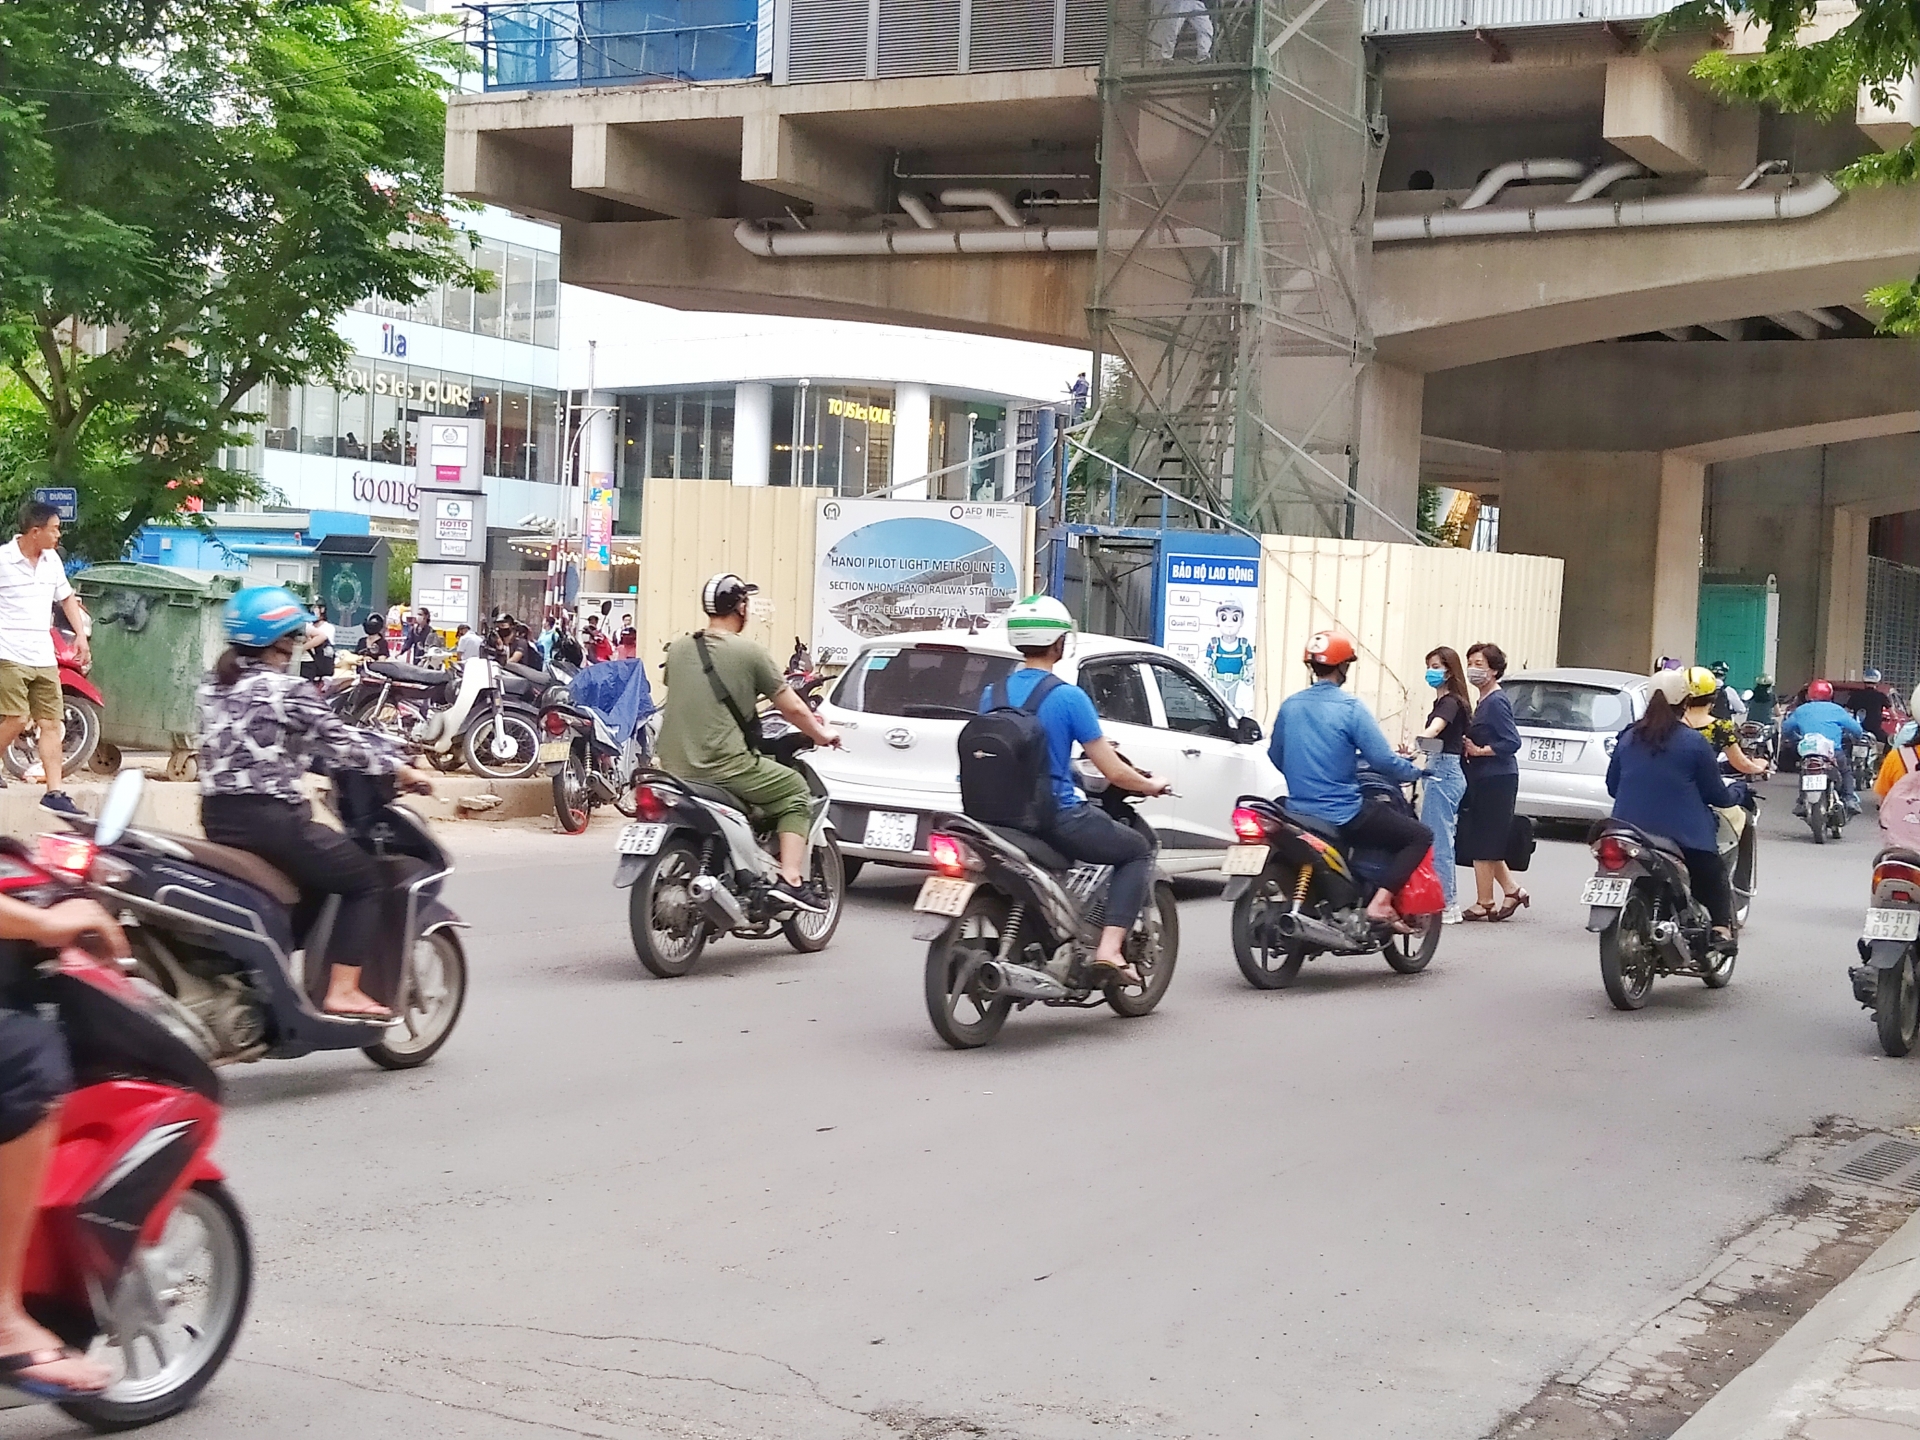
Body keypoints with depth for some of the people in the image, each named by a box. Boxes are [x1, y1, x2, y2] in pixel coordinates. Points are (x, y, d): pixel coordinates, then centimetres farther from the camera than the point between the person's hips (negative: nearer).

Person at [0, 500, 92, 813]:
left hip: (44, 658, 6)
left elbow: (66, 597, 23)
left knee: (51, 723, 2)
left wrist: (81, 635, 15)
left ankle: (54, 792, 5)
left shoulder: (52, 560, 10)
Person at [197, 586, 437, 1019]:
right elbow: (340, 741, -8)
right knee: (367, 881, 5)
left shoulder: (214, 687, 12)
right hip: (271, 818, -8)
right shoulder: (287, 690, -11)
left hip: (217, 818, 9)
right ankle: (342, 992, -3)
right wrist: (400, 768, 6)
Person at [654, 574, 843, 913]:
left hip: (674, 765, 6)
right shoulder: (748, 652, -6)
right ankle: (791, 881, -2)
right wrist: (822, 735, 17)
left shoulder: (678, 648, 10)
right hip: (723, 764, -6)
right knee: (795, 790, 11)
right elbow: (792, 708, -1)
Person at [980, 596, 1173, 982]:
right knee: (1139, 851, 15)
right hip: (1058, 817, -6)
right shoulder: (1068, 698, -13)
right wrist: (1151, 785, 11)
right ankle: (1109, 946, -2)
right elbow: (1113, 772, -11)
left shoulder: (991, 695, 4)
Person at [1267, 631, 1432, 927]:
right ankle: (1380, 900, -15)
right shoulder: (1350, 708, -14)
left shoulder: (1290, 705, 4)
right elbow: (1383, 760, -15)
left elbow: (1276, 757, 15)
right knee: (1421, 836, 1)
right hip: (1342, 817, -7)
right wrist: (1414, 770, 5)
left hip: (1298, 812, 7)